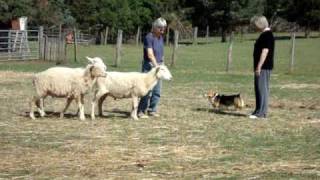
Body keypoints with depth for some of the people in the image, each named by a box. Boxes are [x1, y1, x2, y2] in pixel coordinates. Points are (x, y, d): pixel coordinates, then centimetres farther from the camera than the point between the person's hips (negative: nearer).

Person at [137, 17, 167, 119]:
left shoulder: (161, 38, 11)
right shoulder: (149, 37, -13)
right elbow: (150, 54, -20)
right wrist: (156, 66, -26)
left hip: (158, 66, 8)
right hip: (149, 66, -8)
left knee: (157, 91, 7)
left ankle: (152, 110, 15)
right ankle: (141, 111, -6)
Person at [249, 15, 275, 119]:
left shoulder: (267, 35, -15)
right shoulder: (264, 34, 17)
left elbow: (265, 51, -22)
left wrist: (259, 67, -23)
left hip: (263, 67, -11)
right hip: (262, 67, 11)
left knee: (262, 88, -8)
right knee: (259, 88, 13)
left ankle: (261, 113, -7)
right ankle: (259, 111, 18)